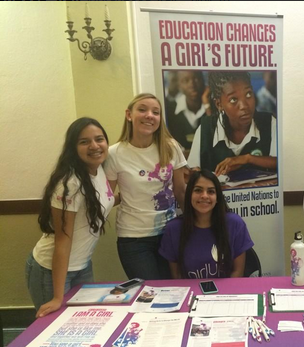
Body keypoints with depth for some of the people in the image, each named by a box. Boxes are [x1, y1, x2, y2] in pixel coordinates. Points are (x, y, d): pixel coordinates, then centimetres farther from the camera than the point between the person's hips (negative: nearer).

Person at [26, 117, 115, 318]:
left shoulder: (99, 169, -5)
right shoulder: (70, 183, -27)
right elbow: (62, 239, -25)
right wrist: (57, 298, -25)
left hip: (83, 266, 7)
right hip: (52, 269, -7)